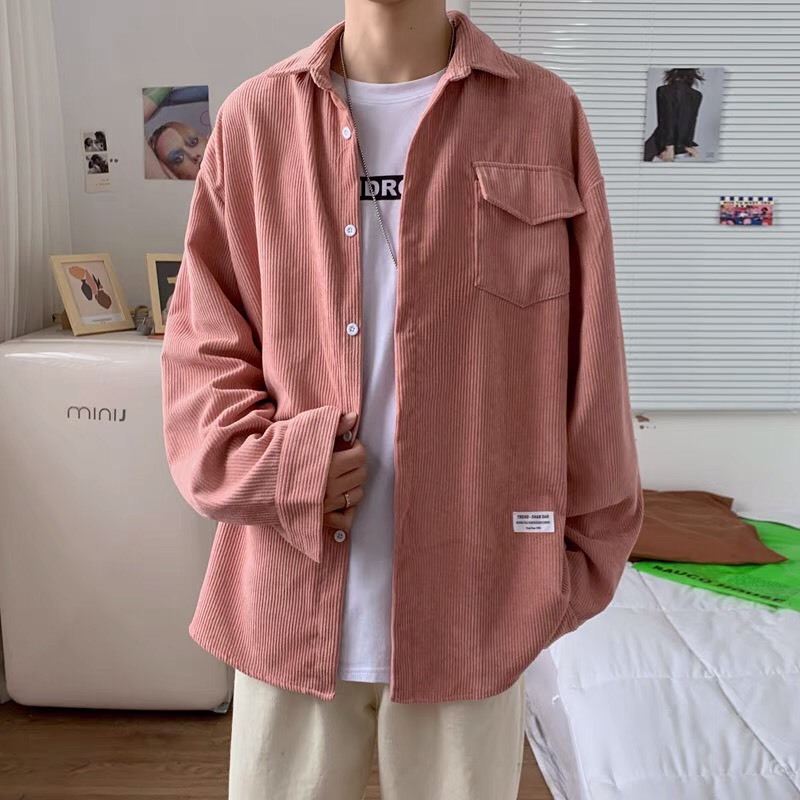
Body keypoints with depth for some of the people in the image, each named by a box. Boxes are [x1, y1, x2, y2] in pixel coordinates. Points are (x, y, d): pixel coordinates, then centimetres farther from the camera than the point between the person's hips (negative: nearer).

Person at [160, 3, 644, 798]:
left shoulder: (545, 114, -1)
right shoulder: (254, 119, 2)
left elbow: (589, 367, 2)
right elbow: (198, 343, 5)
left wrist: (585, 548, 6)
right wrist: (269, 466, -12)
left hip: (470, 601, 0)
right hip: (288, 600, 1)